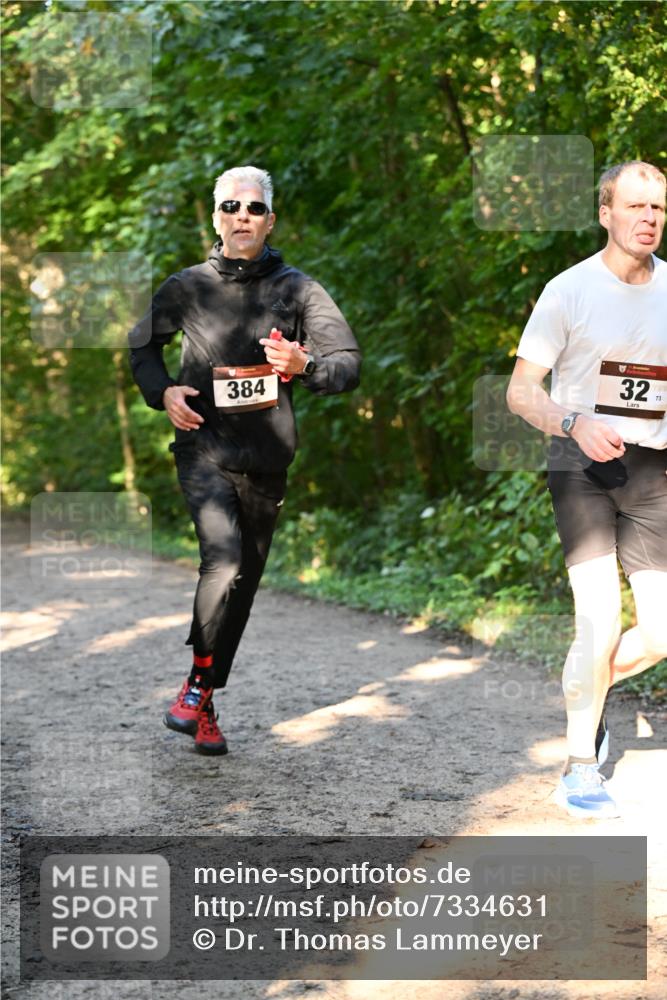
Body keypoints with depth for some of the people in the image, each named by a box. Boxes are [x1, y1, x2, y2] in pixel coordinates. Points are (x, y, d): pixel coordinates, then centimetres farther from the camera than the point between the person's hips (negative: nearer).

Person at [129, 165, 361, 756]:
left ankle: (205, 703, 23)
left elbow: (349, 365, 1)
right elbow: (142, 345, 20)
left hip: (266, 459, 2)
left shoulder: (296, 288, 2)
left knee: (243, 582, 8)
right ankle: (199, 679, -6)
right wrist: (162, 392, 1)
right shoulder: (189, 288, 3)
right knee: (224, 558, -24)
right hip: (204, 448, -2)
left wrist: (305, 365, -20)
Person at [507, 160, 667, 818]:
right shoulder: (570, 291, -6)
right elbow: (521, 392, -5)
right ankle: (580, 773, 0)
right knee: (601, 622, -16)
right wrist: (576, 425, -23)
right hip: (581, 465, -4)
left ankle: (589, 689, 32)